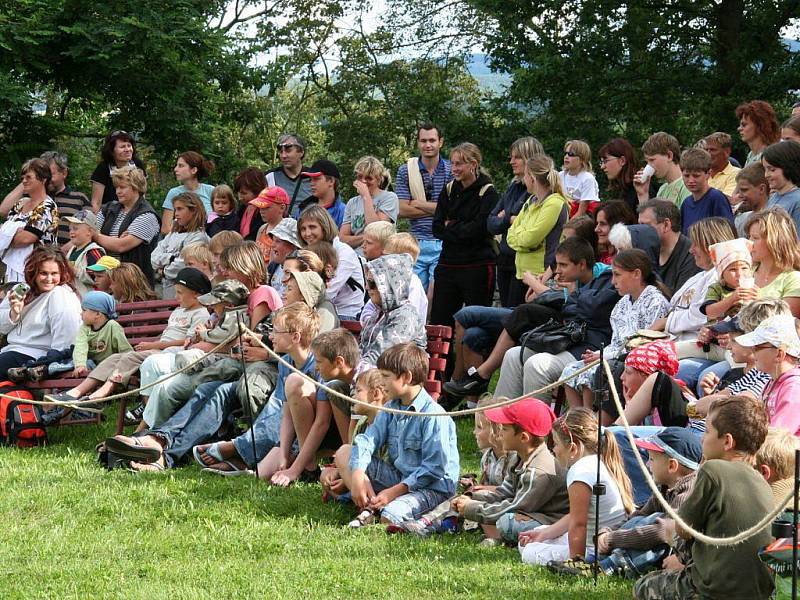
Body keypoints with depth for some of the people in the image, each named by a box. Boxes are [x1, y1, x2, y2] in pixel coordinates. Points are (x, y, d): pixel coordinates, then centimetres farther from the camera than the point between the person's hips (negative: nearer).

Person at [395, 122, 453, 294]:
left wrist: (419, 204, -5)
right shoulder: (406, 171, 6)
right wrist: (436, 208, -8)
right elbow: (402, 210, -2)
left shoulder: (451, 170, 2)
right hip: (417, 242, 2)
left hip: (443, 243, -2)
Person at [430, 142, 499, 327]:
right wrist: (463, 230, -10)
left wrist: (451, 227, -6)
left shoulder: (487, 193, -4)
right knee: (438, 322, 3)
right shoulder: (449, 190, 12)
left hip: (478, 266, -6)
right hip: (448, 263, 6)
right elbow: (437, 228, 4)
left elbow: (480, 229, -15)